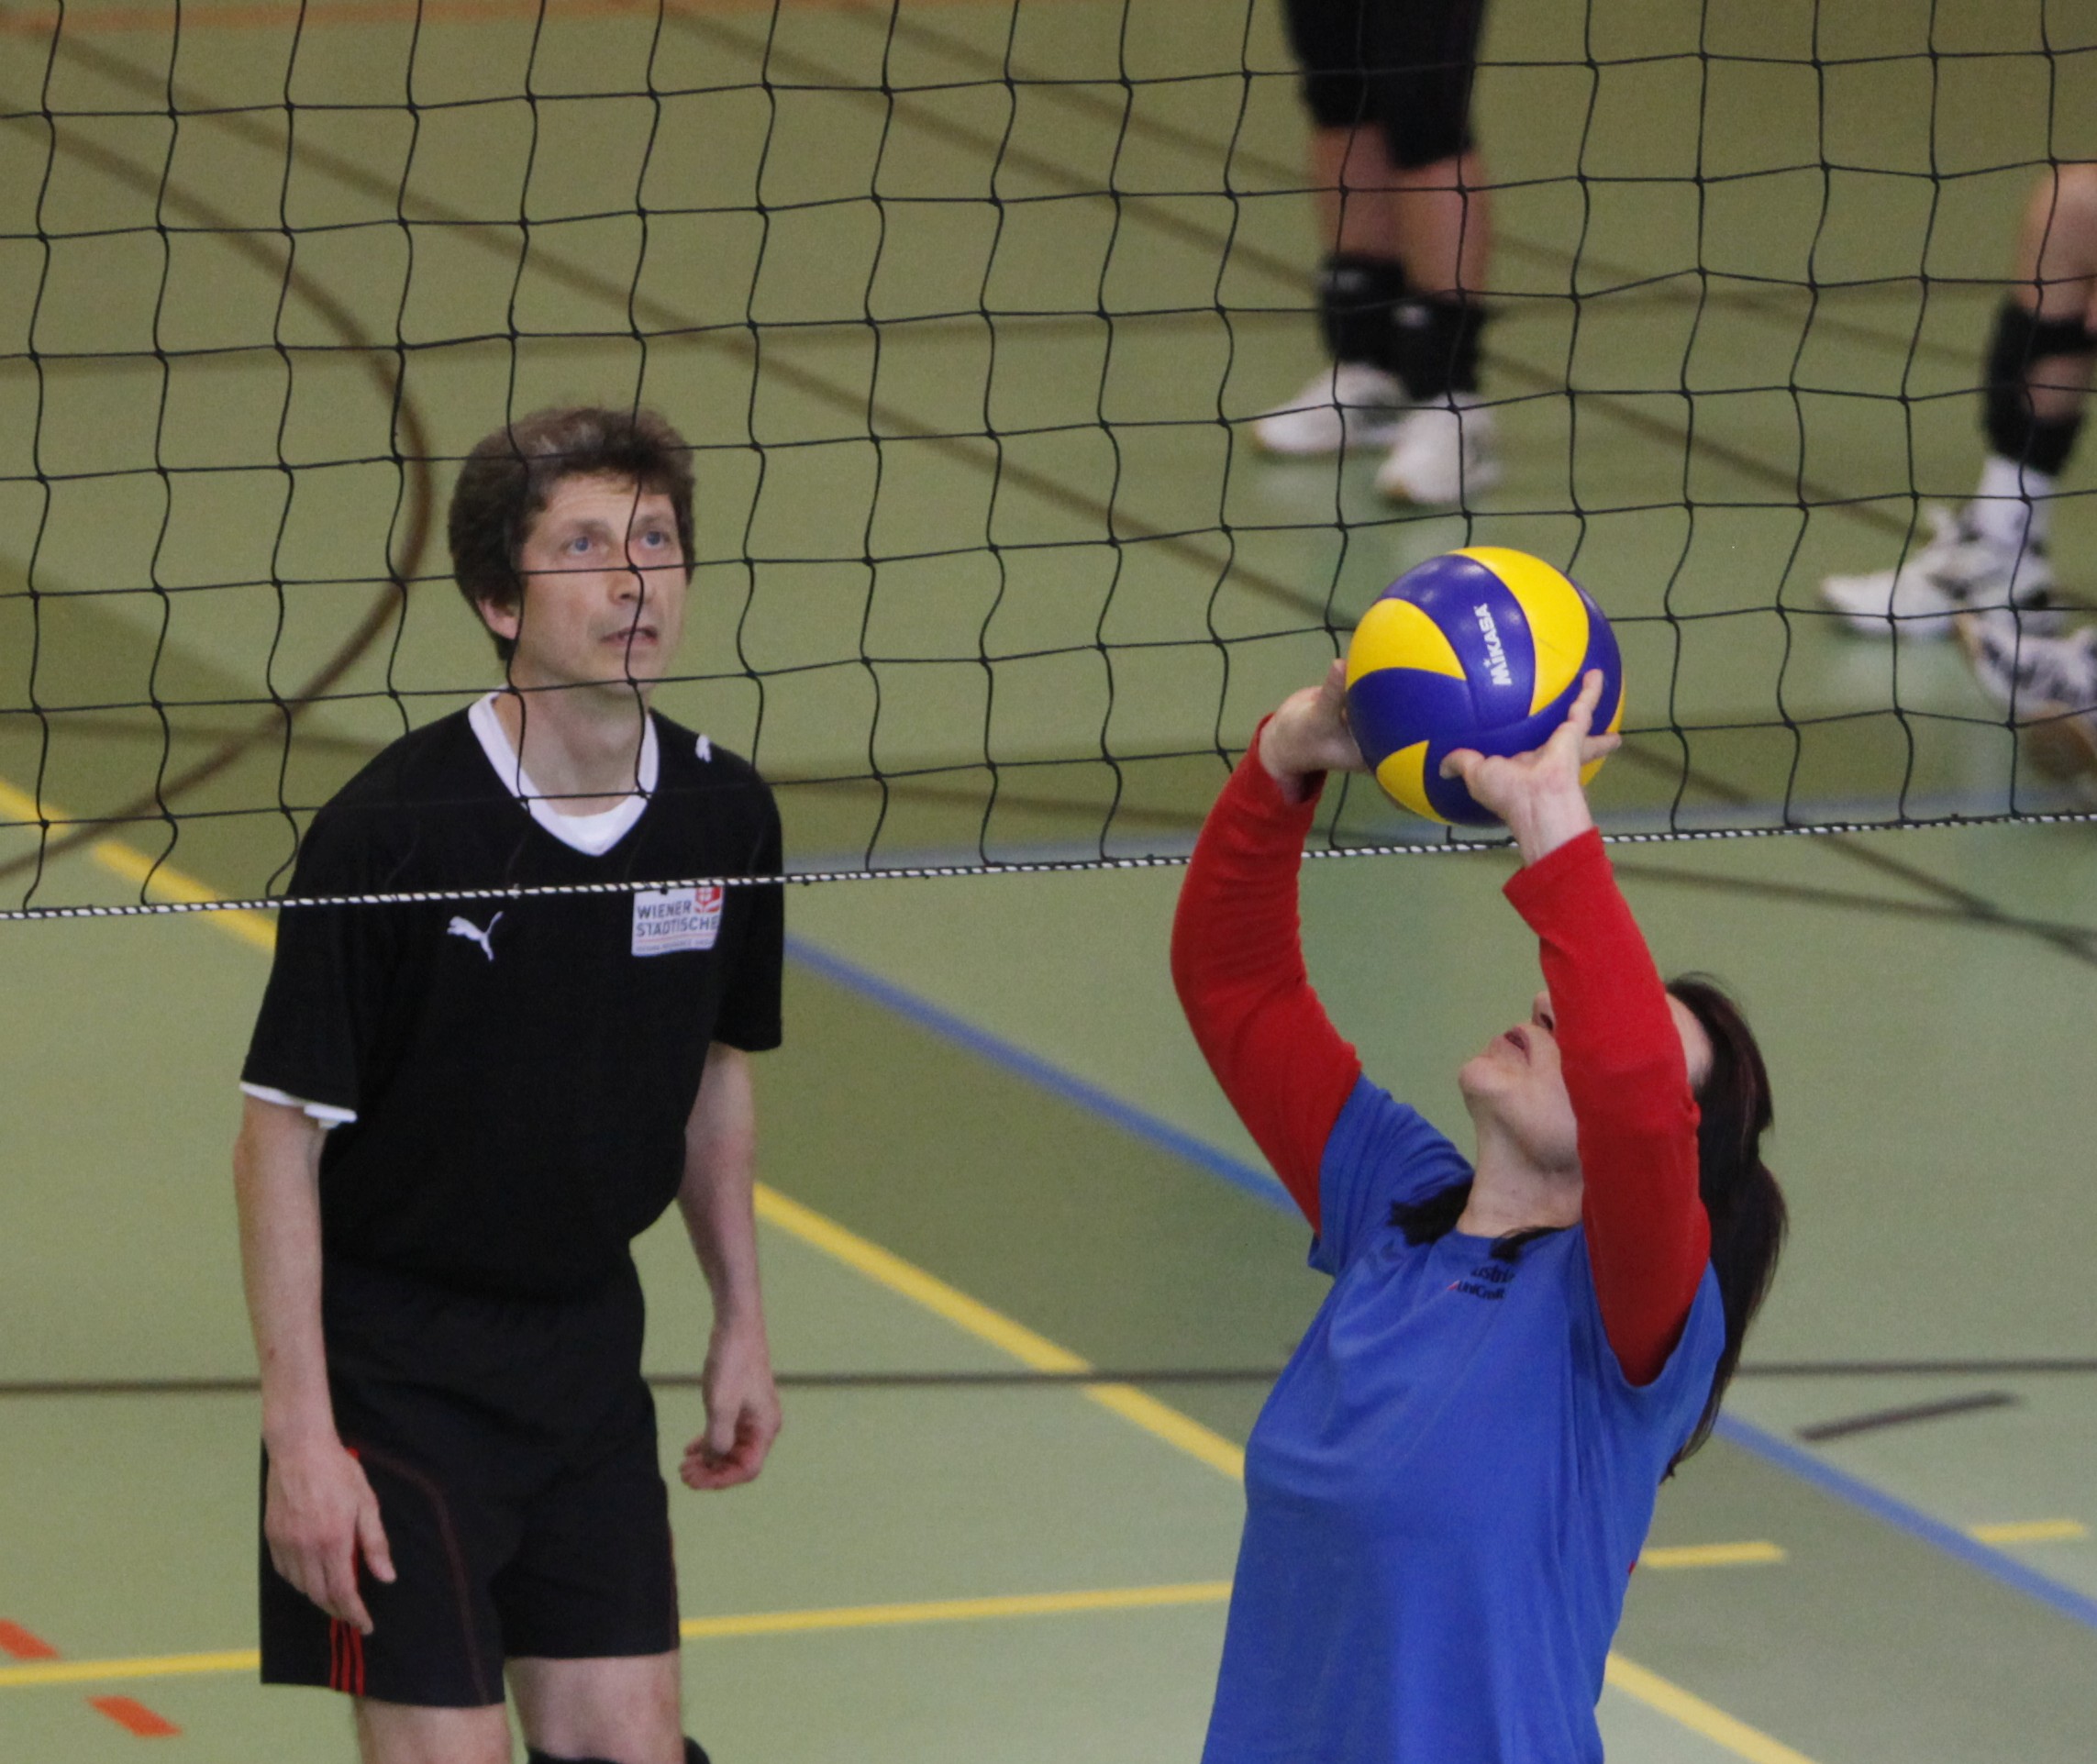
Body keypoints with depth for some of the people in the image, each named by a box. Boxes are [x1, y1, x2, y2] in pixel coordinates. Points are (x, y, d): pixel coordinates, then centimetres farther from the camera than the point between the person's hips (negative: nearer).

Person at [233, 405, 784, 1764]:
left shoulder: (723, 814, -3)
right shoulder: (391, 827, -20)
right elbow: (282, 1133, -15)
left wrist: (742, 1324, 17)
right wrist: (301, 1431, -17)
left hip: (589, 1346, 5)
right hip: (396, 1357, -5)